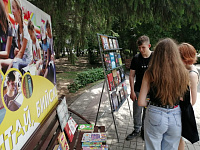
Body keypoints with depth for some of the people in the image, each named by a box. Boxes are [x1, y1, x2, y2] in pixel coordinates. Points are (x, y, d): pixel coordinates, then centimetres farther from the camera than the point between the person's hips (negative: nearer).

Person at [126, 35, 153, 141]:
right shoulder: (136, 58, -6)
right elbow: (131, 75, -2)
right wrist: (132, 91, -6)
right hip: (138, 90, 0)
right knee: (137, 113, 10)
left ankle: (144, 129, 37)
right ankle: (136, 130, 31)